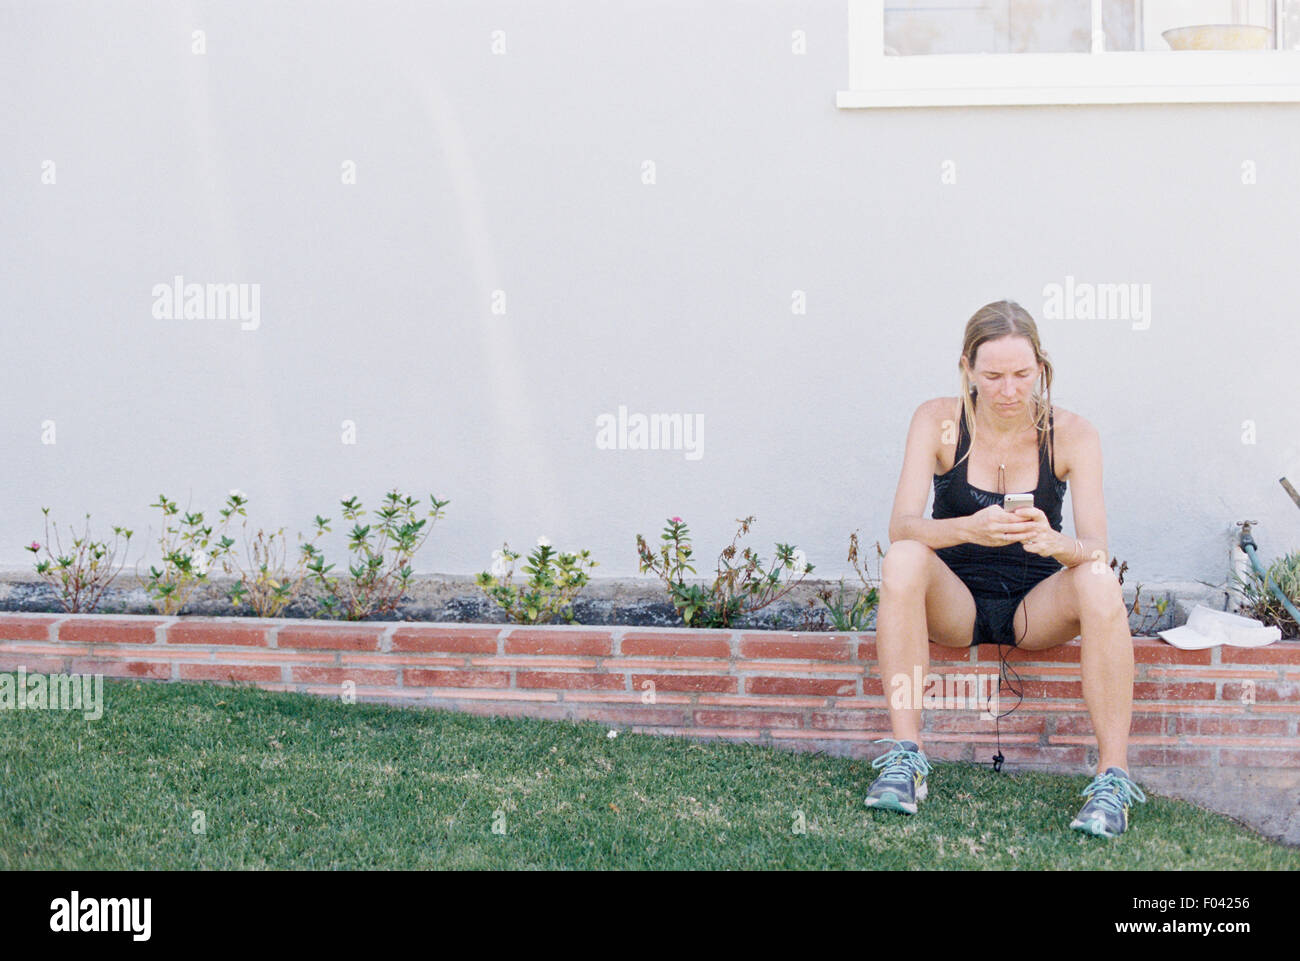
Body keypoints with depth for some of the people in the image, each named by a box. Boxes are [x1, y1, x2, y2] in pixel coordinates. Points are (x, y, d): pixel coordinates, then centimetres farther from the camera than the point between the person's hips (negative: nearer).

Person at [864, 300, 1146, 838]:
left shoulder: (1071, 435, -8)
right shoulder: (938, 421, -9)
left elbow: (1096, 548, -17)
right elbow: (901, 526, -20)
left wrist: (1056, 544, -41)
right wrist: (969, 530, -41)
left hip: (1038, 610, 0)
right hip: (953, 605, 0)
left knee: (1099, 582, -31)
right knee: (902, 560, -32)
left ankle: (1113, 778, -28)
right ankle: (905, 756, -30)